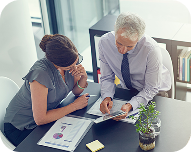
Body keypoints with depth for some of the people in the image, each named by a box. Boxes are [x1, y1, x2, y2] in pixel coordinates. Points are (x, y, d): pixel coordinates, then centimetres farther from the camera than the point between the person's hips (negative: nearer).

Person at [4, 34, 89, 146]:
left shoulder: (72, 59, -14)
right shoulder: (41, 74, -35)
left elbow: (76, 91, 2)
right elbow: (40, 119, -30)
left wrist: (83, 77, -21)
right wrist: (74, 106, -22)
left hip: (48, 114, 7)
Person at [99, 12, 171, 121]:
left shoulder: (152, 49, -32)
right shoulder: (104, 42, -21)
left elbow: (151, 89, -21)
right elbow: (107, 78, -9)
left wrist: (130, 105, -37)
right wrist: (107, 97, -29)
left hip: (153, 93, -3)